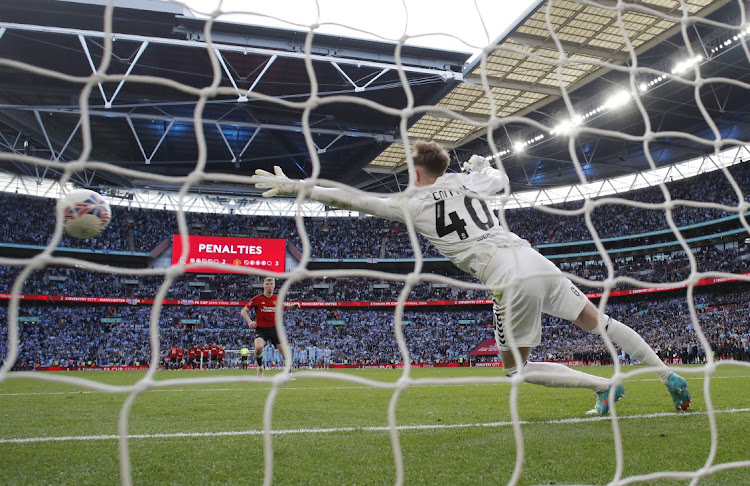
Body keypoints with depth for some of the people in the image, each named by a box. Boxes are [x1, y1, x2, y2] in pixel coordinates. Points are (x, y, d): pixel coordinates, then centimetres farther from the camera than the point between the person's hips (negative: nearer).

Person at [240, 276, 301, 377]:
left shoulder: (277, 299, 3)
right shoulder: (257, 299, -7)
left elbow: (284, 307, 24)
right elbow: (243, 311, -1)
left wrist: (293, 306, 4)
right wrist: (250, 322, -18)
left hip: (274, 328, 3)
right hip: (261, 329, -3)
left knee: (285, 350, -2)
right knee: (259, 347, -30)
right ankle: (260, 367, 0)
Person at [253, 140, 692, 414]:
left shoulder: (413, 204, 5)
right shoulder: (471, 184, 18)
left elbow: (353, 199, 6)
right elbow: (502, 178, 40)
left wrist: (295, 186, 10)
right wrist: (481, 164, 61)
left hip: (511, 282, -6)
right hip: (538, 261, 6)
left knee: (518, 369, 12)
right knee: (599, 321, 18)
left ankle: (605, 387, 3)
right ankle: (668, 375, 21)